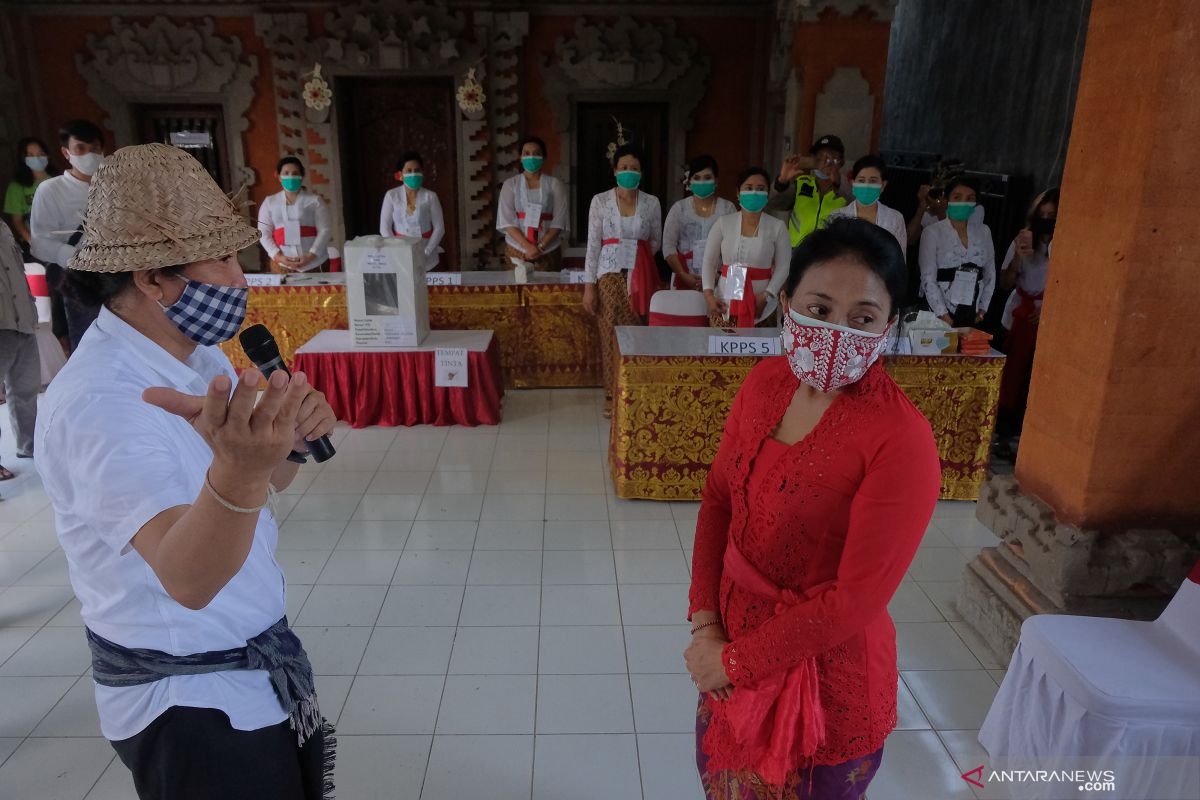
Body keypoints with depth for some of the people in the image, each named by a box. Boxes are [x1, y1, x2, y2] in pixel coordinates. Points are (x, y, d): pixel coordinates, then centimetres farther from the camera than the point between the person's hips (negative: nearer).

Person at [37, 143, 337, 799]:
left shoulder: (200, 355, 0)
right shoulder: (99, 402, -26)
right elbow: (189, 578, -39)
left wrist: (286, 440, -12)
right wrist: (237, 471, -58)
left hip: (260, 667, 8)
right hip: (190, 704, -8)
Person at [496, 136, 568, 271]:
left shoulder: (554, 184, 6)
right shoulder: (510, 184, 6)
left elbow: (559, 221, -2)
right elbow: (506, 220, -3)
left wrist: (541, 246, -14)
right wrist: (527, 246, -16)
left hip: (548, 252, 0)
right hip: (517, 250, 0)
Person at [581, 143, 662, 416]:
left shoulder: (652, 203, 5)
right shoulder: (600, 201, 1)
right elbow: (593, 244, -1)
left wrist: (636, 258, 3)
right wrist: (589, 285, -5)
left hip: (641, 276, 1)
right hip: (610, 274, -1)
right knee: (612, 333, 0)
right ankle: (613, 394, 11)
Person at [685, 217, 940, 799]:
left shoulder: (901, 441, -25)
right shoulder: (766, 381, -8)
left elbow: (857, 599, -23)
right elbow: (718, 496, -1)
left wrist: (737, 662, -15)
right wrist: (705, 620, -9)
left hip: (825, 671, -5)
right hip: (734, 639, 6)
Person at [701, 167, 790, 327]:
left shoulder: (777, 226, 1)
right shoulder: (723, 222, 4)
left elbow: (783, 266, -1)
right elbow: (709, 261, 5)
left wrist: (766, 296, -14)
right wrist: (708, 294, -8)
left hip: (760, 305, -1)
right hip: (725, 302, 1)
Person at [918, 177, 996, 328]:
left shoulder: (983, 231, 8)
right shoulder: (932, 232, -6)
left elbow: (990, 273, 13)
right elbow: (928, 279, -9)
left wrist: (983, 309, 5)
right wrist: (944, 317, -13)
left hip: (972, 314, 4)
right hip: (940, 315, -4)